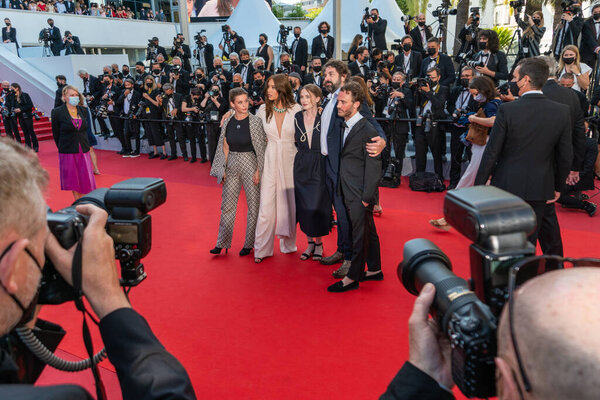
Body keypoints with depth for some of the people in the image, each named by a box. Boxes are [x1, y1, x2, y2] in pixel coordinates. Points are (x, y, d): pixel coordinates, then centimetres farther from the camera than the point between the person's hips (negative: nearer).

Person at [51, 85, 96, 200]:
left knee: (86, 178, 4)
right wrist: (63, 148, 4)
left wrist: (86, 145, 12)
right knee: (73, 180, 6)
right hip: (68, 152, -3)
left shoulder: (83, 110, 6)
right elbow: (56, 134, 0)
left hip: (83, 150, 3)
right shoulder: (57, 112, -6)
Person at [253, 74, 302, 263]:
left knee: (290, 202, 8)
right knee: (266, 204, -1)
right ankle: (262, 249, 8)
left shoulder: (296, 110, -4)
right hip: (270, 161, 1)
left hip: (291, 160, -1)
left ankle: (288, 243, 25)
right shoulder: (263, 110, 2)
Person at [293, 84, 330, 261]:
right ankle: (310, 242, 22)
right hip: (301, 167, 4)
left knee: (318, 206, -1)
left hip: (319, 167, -3)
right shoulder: (297, 117, 4)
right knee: (304, 205, 7)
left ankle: (319, 243, 17)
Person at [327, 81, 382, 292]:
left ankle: (353, 277, 14)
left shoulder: (367, 130, -16)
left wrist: (366, 197, -16)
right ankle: (374, 270, 31)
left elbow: (373, 167, -16)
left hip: (360, 194, -8)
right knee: (368, 231, 18)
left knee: (360, 234, 3)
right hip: (349, 192, 8)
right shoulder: (344, 126, 10)